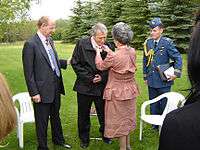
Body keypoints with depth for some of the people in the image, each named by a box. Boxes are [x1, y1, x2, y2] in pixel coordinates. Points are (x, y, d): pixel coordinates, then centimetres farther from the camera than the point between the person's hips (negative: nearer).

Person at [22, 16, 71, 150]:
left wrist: (67, 62, 7)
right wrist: (34, 93, -17)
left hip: (56, 88, 8)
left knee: (56, 116, 24)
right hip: (42, 90, -7)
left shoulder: (50, 41, 7)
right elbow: (28, 72, -16)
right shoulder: (31, 44, -16)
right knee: (42, 121, 10)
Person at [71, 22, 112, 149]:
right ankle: (84, 139, 31)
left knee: (104, 113, 12)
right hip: (85, 85, 0)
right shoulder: (82, 44, -7)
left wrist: (102, 77, -12)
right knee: (83, 115, 12)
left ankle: (105, 134, 36)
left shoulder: (108, 46, -4)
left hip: (102, 86, 1)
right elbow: (75, 63, -7)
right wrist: (89, 78, -13)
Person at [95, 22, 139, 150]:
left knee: (119, 121, 11)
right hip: (130, 91, 7)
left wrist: (98, 52, 5)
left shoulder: (114, 57, -27)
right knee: (127, 118, 23)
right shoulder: (133, 52, -8)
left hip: (118, 93, -7)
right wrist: (109, 51, 15)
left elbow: (101, 66, -9)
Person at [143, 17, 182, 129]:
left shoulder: (167, 42, -11)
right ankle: (155, 124, 30)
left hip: (163, 81, -4)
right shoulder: (148, 43, 3)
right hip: (151, 81, 4)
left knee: (164, 104, 7)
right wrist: (145, 76, 13)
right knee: (153, 104, 15)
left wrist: (176, 73, -12)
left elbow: (178, 58, -6)